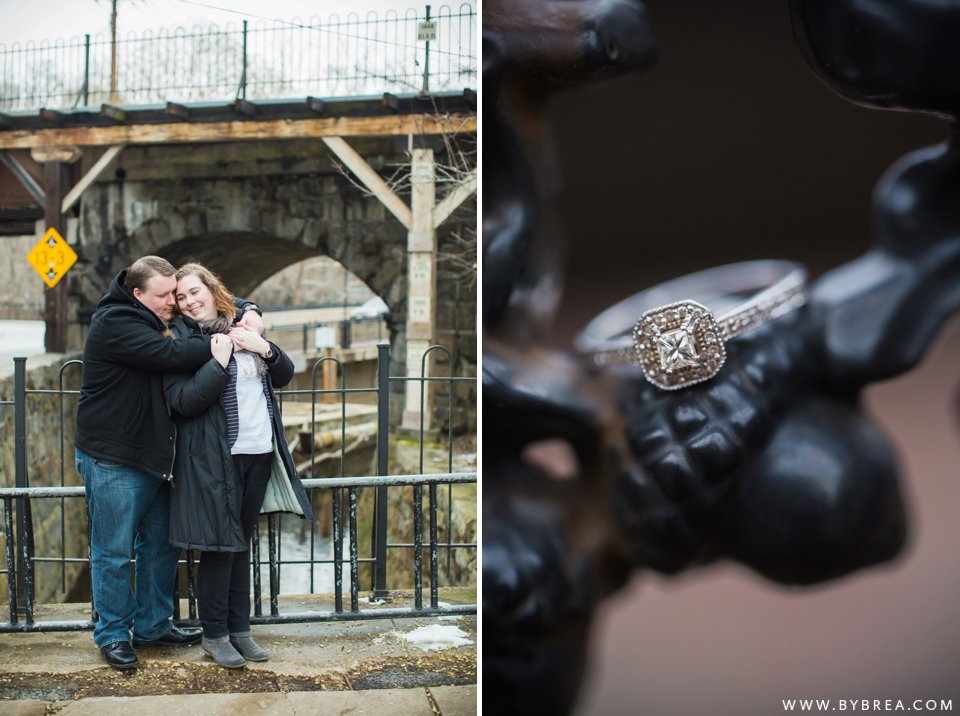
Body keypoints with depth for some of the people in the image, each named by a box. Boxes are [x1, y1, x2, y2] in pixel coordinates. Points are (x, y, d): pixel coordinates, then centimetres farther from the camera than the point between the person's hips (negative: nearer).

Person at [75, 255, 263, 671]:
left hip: (155, 457, 9)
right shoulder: (115, 324, -17)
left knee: (160, 544, 15)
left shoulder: (161, 320, 10)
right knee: (114, 551, 1)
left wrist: (247, 313, -5)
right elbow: (171, 355, -30)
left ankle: (153, 625, 28)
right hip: (112, 461, -9)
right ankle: (112, 634, 15)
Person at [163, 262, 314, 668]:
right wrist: (218, 361, -21)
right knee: (222, 545, -1)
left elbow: (285, 376, 12)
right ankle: (214, 635, 13)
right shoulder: (180, 338, -6)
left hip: (260, 452, 5)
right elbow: (182, 400, -18)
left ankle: (240, 629, 24)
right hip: (215, 459, -5)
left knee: (242, 543, 14)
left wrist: (265, 349, -6)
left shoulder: (242, 326, 10)